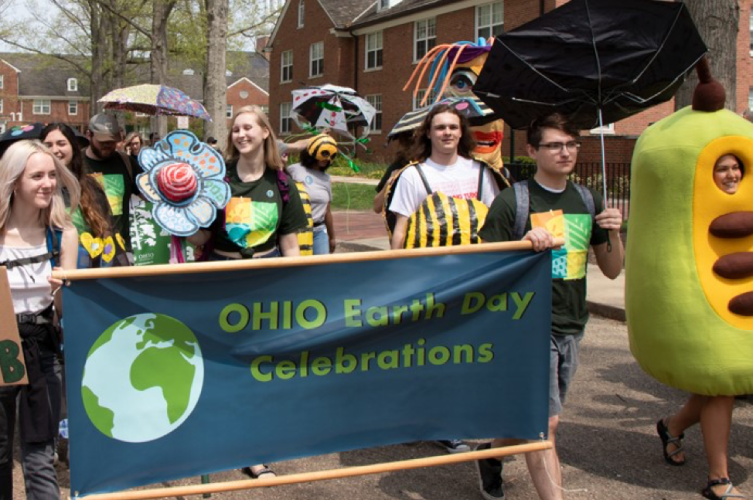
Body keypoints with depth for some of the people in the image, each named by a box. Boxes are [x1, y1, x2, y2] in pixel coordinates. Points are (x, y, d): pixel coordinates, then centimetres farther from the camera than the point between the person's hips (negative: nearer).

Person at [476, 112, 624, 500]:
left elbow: (612, 271, 13)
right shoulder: (512, 201, -7)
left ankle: (489, 451, 43)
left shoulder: (588, 201, 9)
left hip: (571, 327, 6)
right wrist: (524, 245, -24)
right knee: (546, 423, -11)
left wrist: (615, 235, -6)